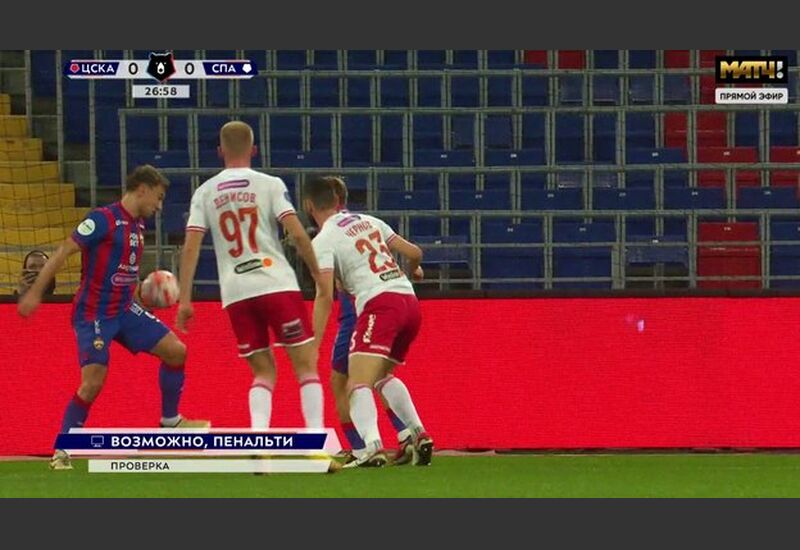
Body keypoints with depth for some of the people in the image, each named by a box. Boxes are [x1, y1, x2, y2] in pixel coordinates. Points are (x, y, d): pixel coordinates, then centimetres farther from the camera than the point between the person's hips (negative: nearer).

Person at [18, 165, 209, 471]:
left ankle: (170, 422, 19)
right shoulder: (103, 220, -15)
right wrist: (35, 293, -18)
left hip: (125, 310, 8)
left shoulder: (137, 225, 10)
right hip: (94, 315, -8)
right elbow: (63, 252, -16)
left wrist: (141, 293, 10)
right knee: (93, 382, -16)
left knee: (175, 351, 3)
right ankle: (61, 451, -2)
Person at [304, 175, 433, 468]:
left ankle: (373, 445, -40)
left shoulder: (323, 240, 1)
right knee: (383, 376, 27)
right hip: (410, 301, 7)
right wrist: (413, 269, 47)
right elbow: (414, 252, 23)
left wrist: (313, 345, -9)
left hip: (379, 304, -7)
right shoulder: (368, 221, 20)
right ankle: (419, 434, 14)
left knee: (358, 386, -15)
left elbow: (325, 295, -9)